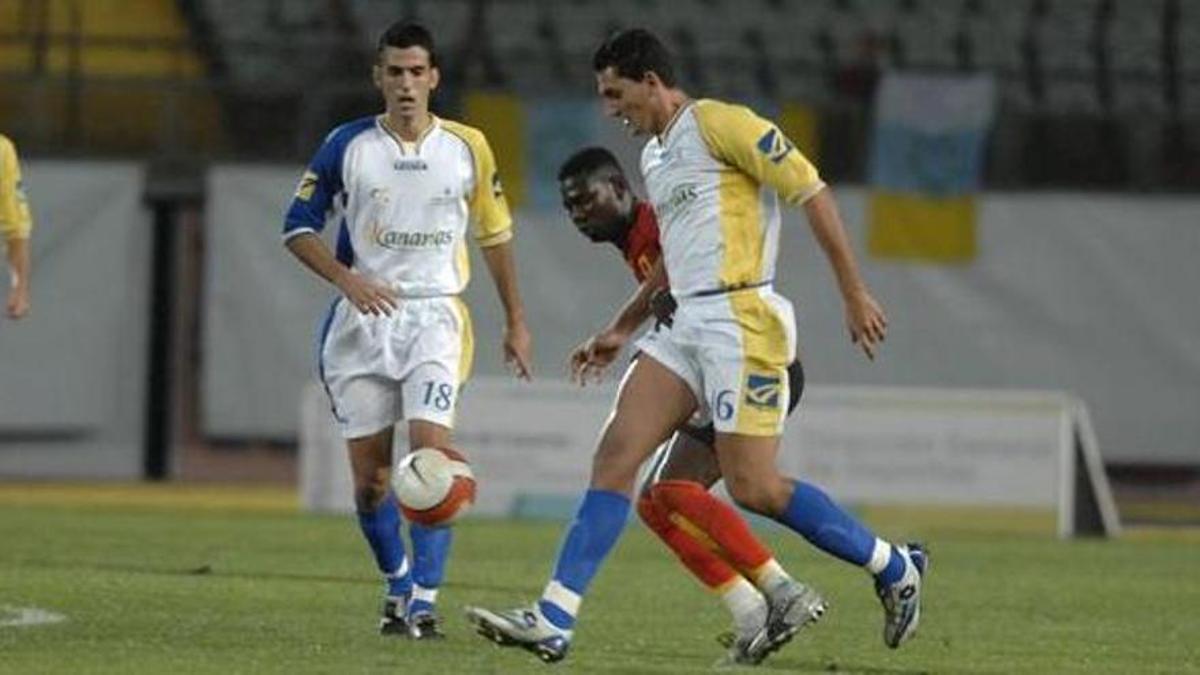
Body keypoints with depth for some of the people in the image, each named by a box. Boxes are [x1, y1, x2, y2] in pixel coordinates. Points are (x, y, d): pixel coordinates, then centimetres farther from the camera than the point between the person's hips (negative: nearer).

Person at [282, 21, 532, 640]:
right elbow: (298, 226, 4)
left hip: (434, 316, -1)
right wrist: (347, 280, -13)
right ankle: (398, 586, 25)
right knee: (369, 475, 2)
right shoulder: (348, 146, 0)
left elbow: (495, 234, 14)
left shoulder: (467, 148, 3)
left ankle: (424, 602, -17)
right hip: (363, 318, 1)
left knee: (431, 454, -18)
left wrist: (515, 323, 15)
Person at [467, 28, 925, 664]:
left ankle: (895, 569, 9)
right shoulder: (653, 157, 21)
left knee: (753, 487, -10)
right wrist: (621, 330, 31)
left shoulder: (718, 124, -8)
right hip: (683, 325, 9)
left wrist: (854, 294, -12)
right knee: (614, 456, -5)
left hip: (741, 319, -9)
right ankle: (552, 621, -10)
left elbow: (812, 192, -11)